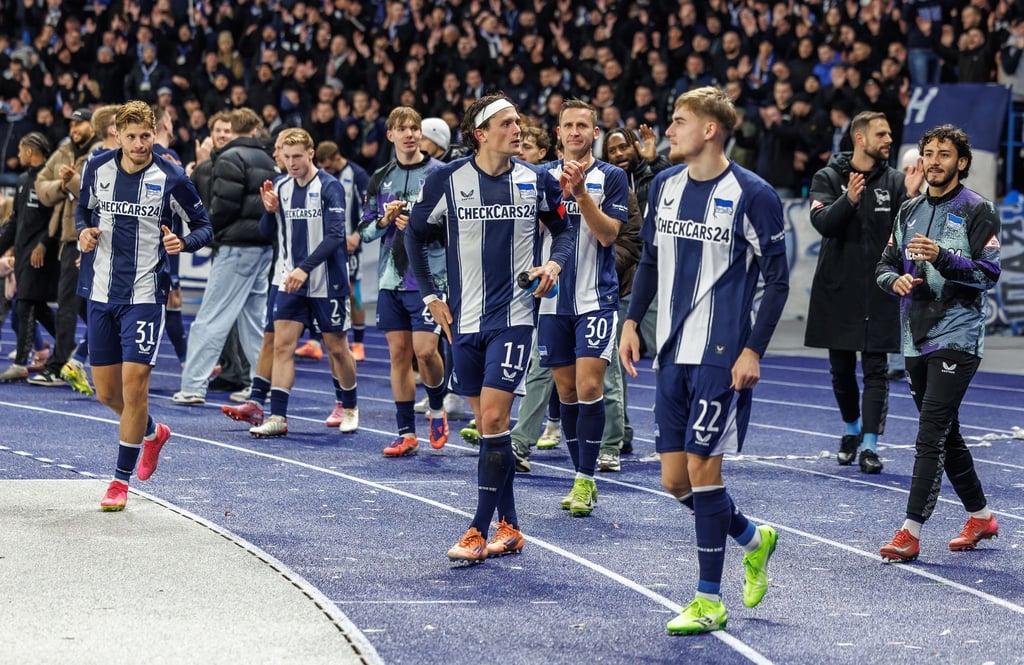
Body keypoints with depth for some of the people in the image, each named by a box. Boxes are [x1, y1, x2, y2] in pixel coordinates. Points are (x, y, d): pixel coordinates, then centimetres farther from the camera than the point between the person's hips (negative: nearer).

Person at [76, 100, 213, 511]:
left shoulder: (172, 179, -9)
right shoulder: (97, 169, 1)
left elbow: (203, 227, -1)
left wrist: (184, 242, -22)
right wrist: (83, 232, -3)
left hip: (145, 296, -4)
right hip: (101, 293, 4)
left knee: (134, 385, -10)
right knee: (106, 392, 10)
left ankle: (121, 480, 3)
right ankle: (153, 432, 41)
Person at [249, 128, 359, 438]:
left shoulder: (329, 186, -11)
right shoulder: (280, 186, 6)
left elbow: (334, 236, -18)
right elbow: (267, 233, 10)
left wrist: (305, 268, -25)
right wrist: (270, 211, -11)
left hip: (327, 282, -4)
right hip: (290, 283, 4)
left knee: (337, 348, 6)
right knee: (282, 345, -5)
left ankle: (349, 408, 26)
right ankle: (277, 417, -6)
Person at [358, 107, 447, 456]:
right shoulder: (380, 178, 11)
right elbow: (365, 231, 12)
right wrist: (384, 221, -7)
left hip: (429, 278, -4)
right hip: (391, 279, 4)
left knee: (425, 351, -11)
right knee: (399, 353, 4)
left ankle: (437, 408, 17)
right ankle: (406, 434, 10)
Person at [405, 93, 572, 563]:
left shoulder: (536, 180, 0)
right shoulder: (447, 180, -2)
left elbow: (564, 230, 16)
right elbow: (415, 235, 11)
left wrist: (554, 263, -4)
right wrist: (430, 296, 7)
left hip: (514, 315, -2)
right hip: (465, 318, 2)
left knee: (494, 418, -11)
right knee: (485, 421, 7)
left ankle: (480, 530, -8)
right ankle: (509, 527, 18)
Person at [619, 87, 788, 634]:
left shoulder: (752, 195, -11)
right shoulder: (665, 185, 8)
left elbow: (777, 279, -7)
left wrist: (753, 351, -13)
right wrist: (632, 322, 10)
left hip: (722, 357, -6)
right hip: (672, 353, 6)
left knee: (701, 469, -6)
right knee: (675, 479, 7)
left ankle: (709, 600, 5)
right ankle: (754, 540, 32)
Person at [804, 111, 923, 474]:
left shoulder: (894, 181, 3)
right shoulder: (828, 178, 0)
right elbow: (822, 222, -15)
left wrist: (910, 198, -19)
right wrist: (849, 200, -31)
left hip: (879, 290, 0)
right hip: (838, 290, 0)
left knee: (875, 369, -6)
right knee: (841, 368, 11)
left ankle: (870, 445, -6)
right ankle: (852, 430, 32)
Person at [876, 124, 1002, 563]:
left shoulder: (978, 210, -4)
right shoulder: (909, 212, 15)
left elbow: (989, 272, -12)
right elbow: (885, 265, 18)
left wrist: (942, 257, -24)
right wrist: (895, 280, -5)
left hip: (957, 337, -7)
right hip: (916, 338, 7)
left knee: (931, 435, -14)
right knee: (945, 433, 14)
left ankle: (911, 532, -17)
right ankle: (980, 515, 29)